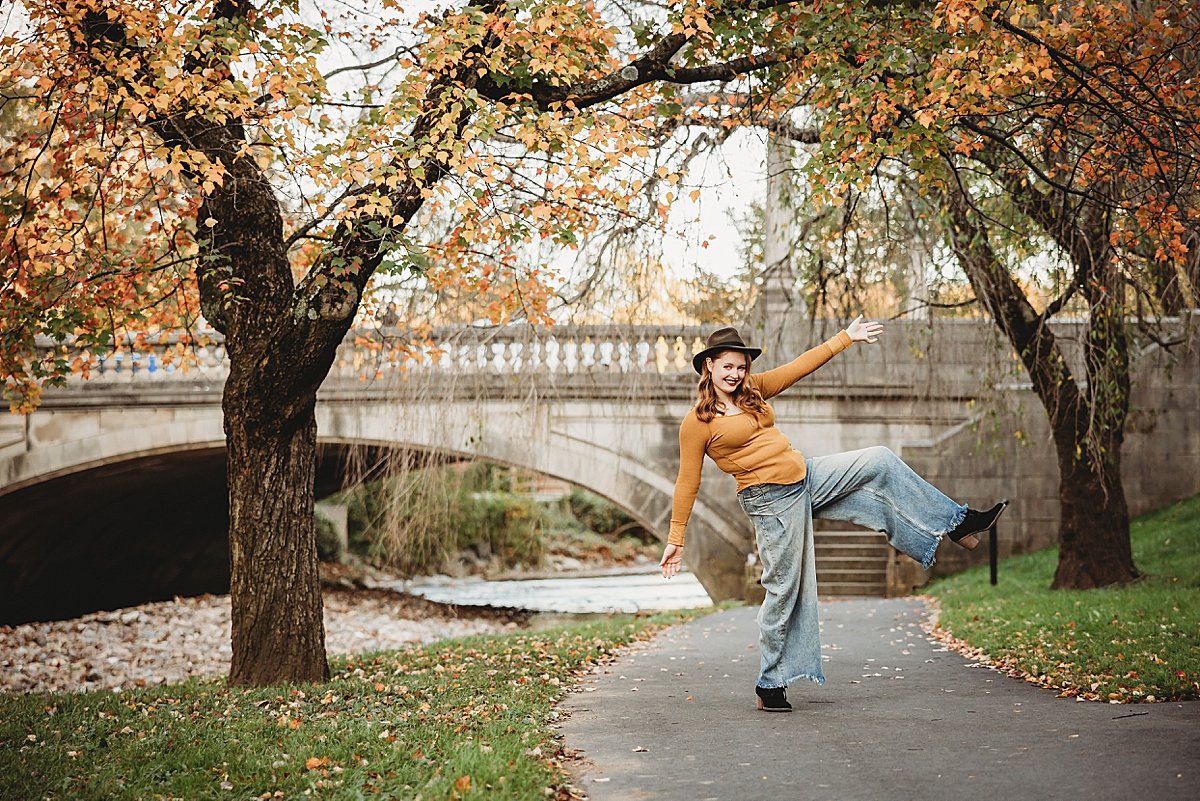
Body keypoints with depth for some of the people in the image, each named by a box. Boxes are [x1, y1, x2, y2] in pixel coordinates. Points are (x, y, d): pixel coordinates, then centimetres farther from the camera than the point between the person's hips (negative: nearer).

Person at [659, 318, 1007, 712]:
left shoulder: (753, 390, 9)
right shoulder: (697, 422, -10)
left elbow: (801, 366, 11)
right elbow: (687, 483, -8)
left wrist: (846, 338, 9)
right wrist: (675, 539, -8)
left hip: (807, 476, 7)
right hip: (771, 500, -7)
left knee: (880, 462, 4)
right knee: (784, 589, -4)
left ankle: (957, 524, 13)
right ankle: (770, 684, 9)